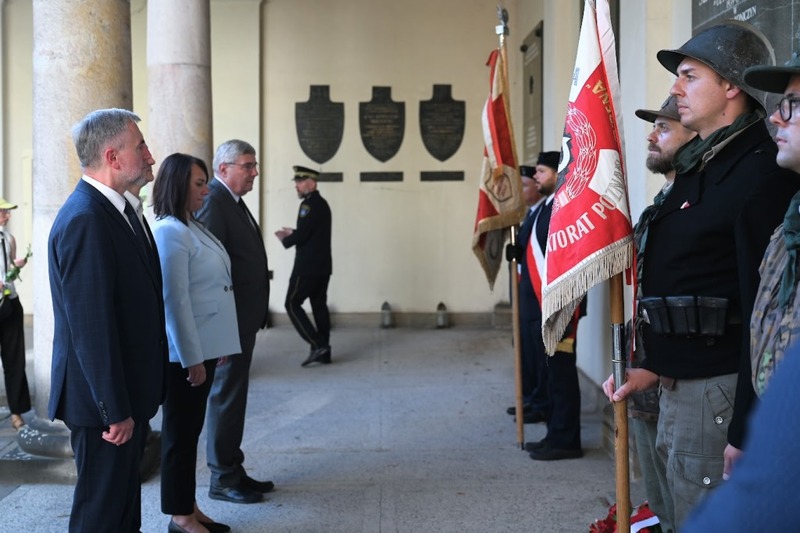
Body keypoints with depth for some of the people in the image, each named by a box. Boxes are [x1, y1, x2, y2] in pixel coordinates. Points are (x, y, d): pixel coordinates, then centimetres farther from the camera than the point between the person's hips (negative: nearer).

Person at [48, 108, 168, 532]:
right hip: (105, 401, -10)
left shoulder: (116, 209, 10)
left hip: (127, 393, 10)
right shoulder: (85, 220, -22)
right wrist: (116, 409, -22)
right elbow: (91, 326, -25)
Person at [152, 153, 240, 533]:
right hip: (185, 352, -9)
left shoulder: (192, 227, 12)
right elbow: (174, 299, -20)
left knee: (191, 429, 16)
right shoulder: (170, 231, -17)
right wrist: (192, 358, -20)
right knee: (180, 431, 3)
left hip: (202, 346, 9)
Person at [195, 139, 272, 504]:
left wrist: (254, 317, 15)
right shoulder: (213, 202, -16)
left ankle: (233, 470, 27)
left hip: (243, 319, 10)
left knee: (234, 395, 16)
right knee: (227, 396, -1)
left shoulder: (232, 201, 15)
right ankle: (222, 480, 10)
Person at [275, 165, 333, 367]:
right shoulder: (321, 203, 15)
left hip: (308, 267, -9)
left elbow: (302, 236, -21)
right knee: (319, 305, 10)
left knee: (292, 304, -3)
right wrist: (293, 233, 16)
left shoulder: (309, 205, -15)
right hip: (322, 266, 10)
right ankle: (323, 352, 11)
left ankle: (318, 345, -9)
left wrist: (285, 239, -3)